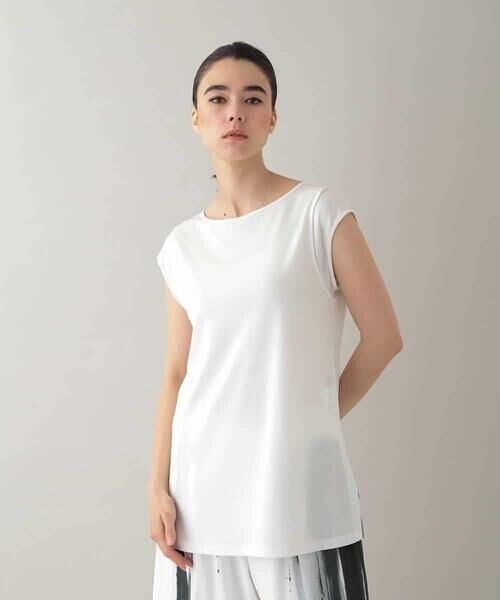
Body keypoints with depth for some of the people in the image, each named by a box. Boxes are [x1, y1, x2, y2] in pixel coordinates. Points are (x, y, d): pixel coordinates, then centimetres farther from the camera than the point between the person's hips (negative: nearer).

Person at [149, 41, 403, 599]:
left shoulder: (319, 211, -4)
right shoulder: (182, 245, 7)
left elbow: (383, 337, -3)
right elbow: (177, 373, 8)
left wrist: (312, 419, 5)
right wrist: (158, 487, 2)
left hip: (296, 477, -3)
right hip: (203, 481, 3)